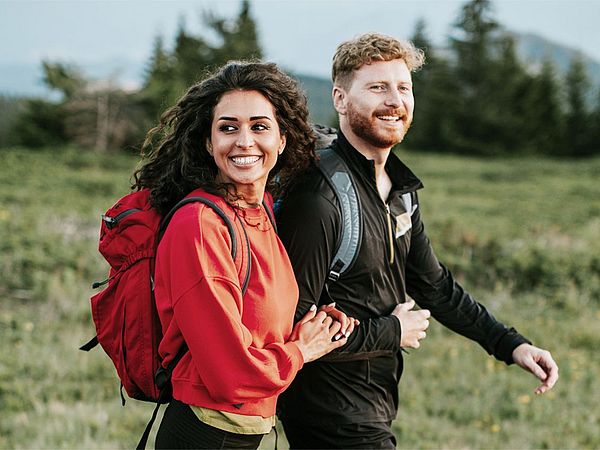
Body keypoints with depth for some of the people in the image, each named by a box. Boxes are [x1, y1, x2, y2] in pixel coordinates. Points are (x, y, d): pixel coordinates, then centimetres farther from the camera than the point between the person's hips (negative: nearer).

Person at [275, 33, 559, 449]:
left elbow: (433, 284, 17)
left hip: (376, 405, 9)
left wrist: (510, 344, 10)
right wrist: (390, 333, -15)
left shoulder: (401, 191, 8)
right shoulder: (318, 198, -23)